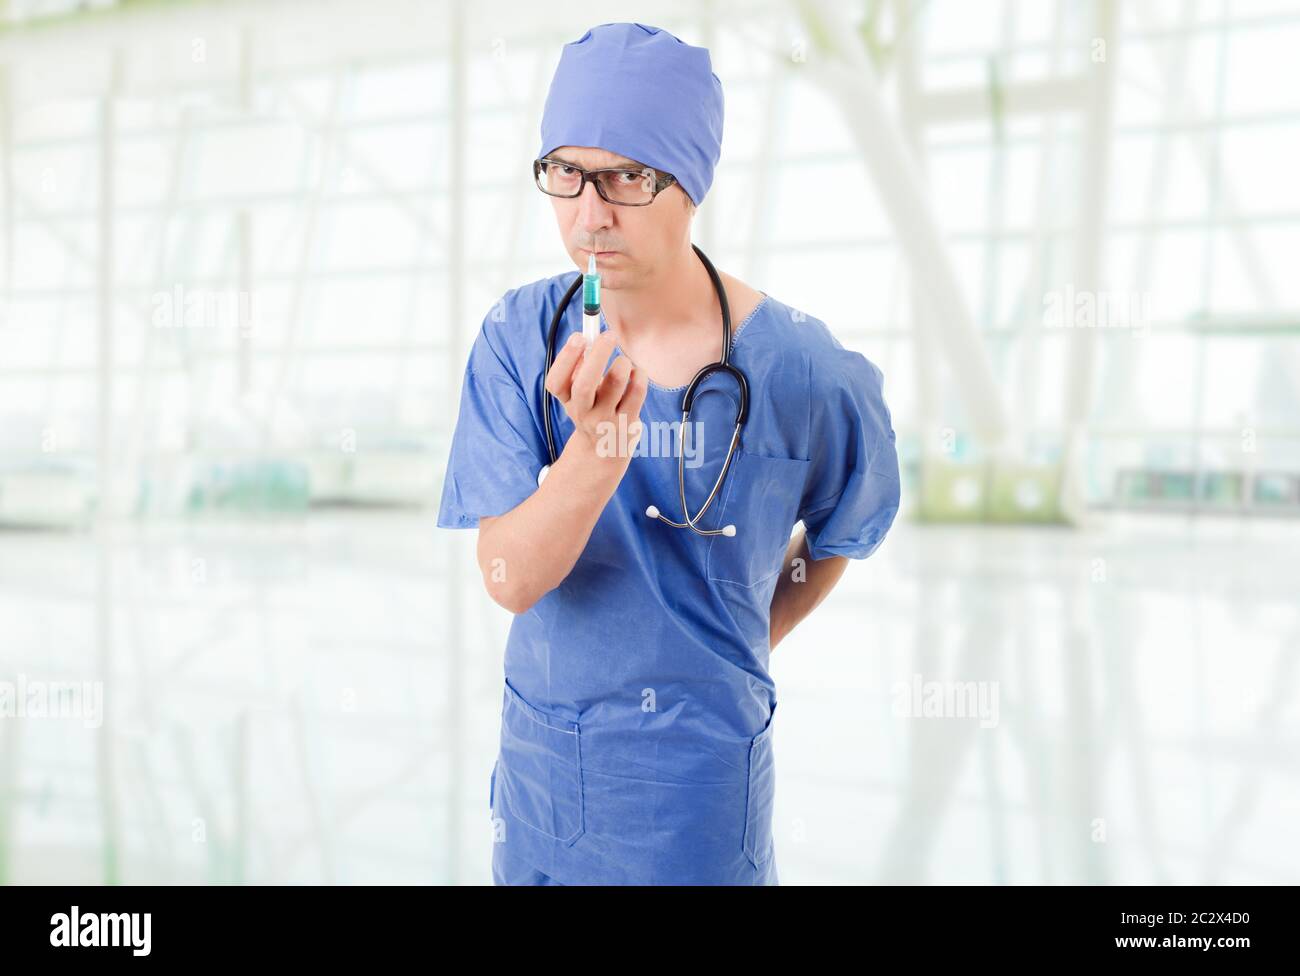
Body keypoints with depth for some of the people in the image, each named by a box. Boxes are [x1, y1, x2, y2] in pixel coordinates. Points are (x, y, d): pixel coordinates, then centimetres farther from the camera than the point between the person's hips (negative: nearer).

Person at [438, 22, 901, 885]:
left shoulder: (796, 369, -17)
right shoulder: (520, 337, -12)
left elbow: (839, 531, 2)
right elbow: (509, 580, -18)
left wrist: (737, 655, 5)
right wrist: (599, 445, -33)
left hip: (701, 763, -2)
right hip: (541, 749, 3)